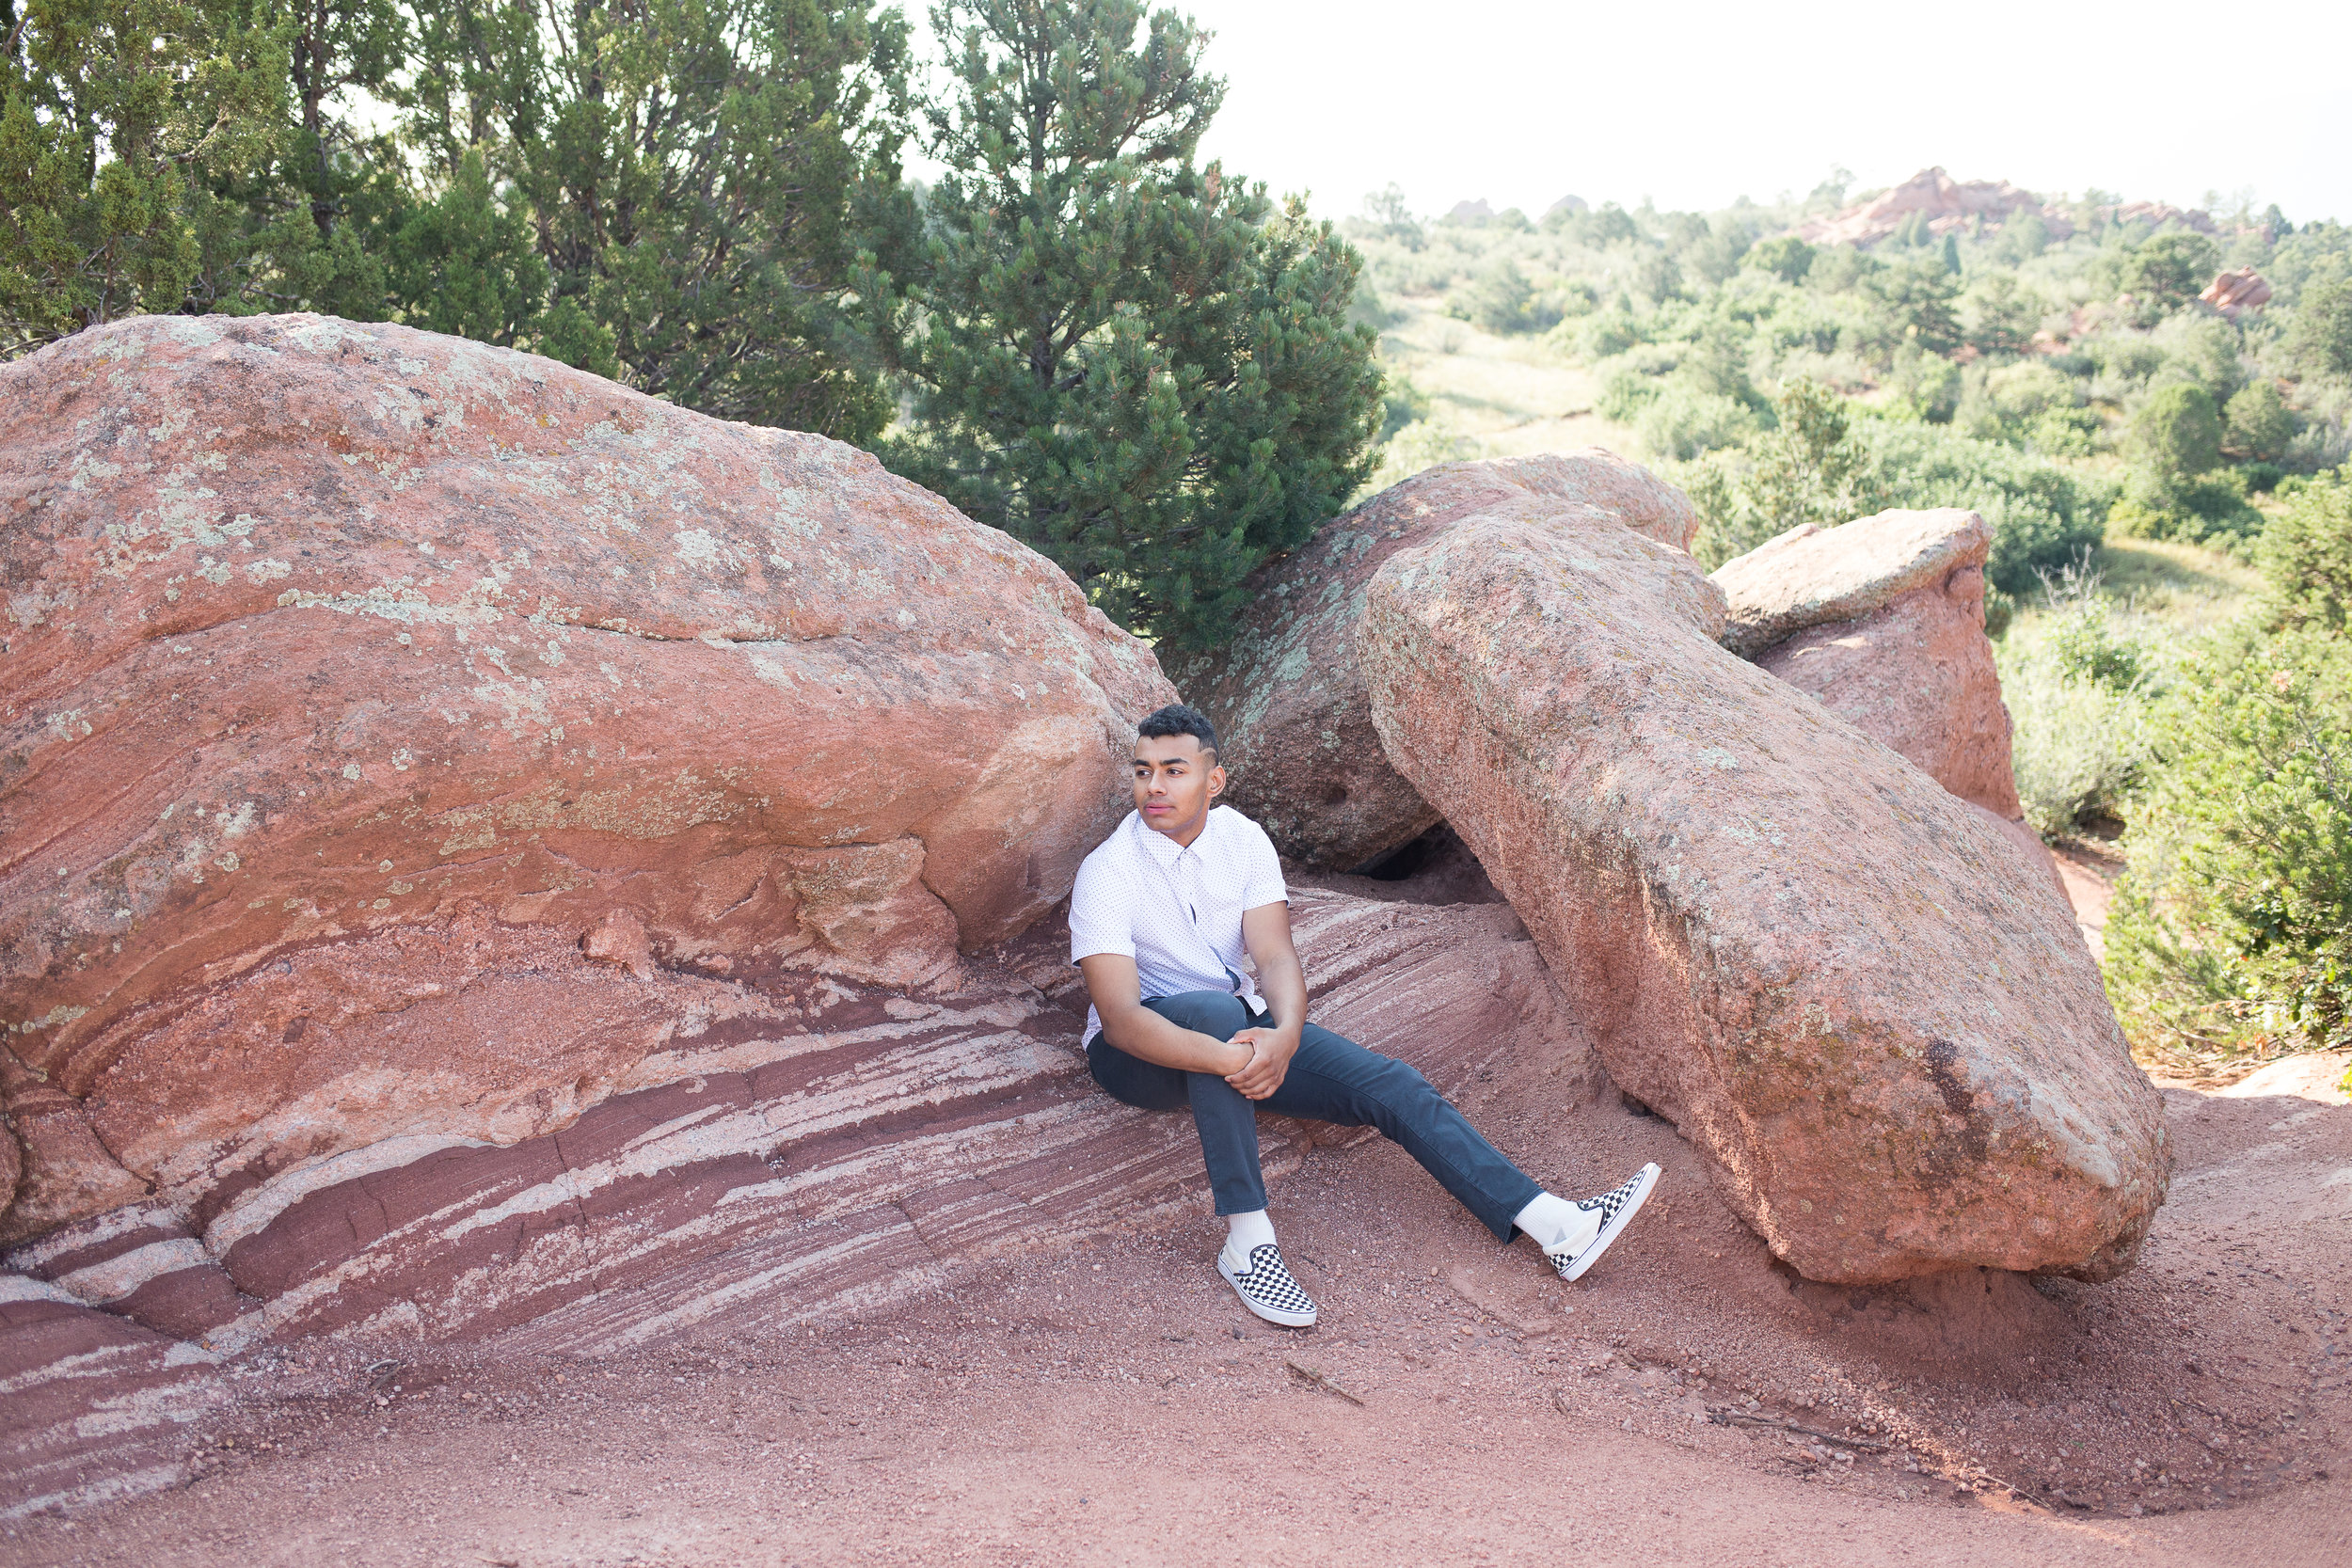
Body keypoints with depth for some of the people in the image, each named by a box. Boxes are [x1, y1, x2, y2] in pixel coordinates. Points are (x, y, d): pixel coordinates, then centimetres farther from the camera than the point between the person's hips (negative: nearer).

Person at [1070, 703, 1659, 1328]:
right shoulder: (1107, 873, -19)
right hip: (1145, 1051, -5)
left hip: (1240, 1028, 5)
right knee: (1212, 1009, -39)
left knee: (1388, 1082, -12)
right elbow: (1120, 1017, -29)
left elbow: (1275, 955, -15)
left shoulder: (1243, 840, -4)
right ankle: (1247, 1240, -40)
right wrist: (1224, 1058, -45)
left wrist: (1284, 1035, -38)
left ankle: (1555, 1225, -15)